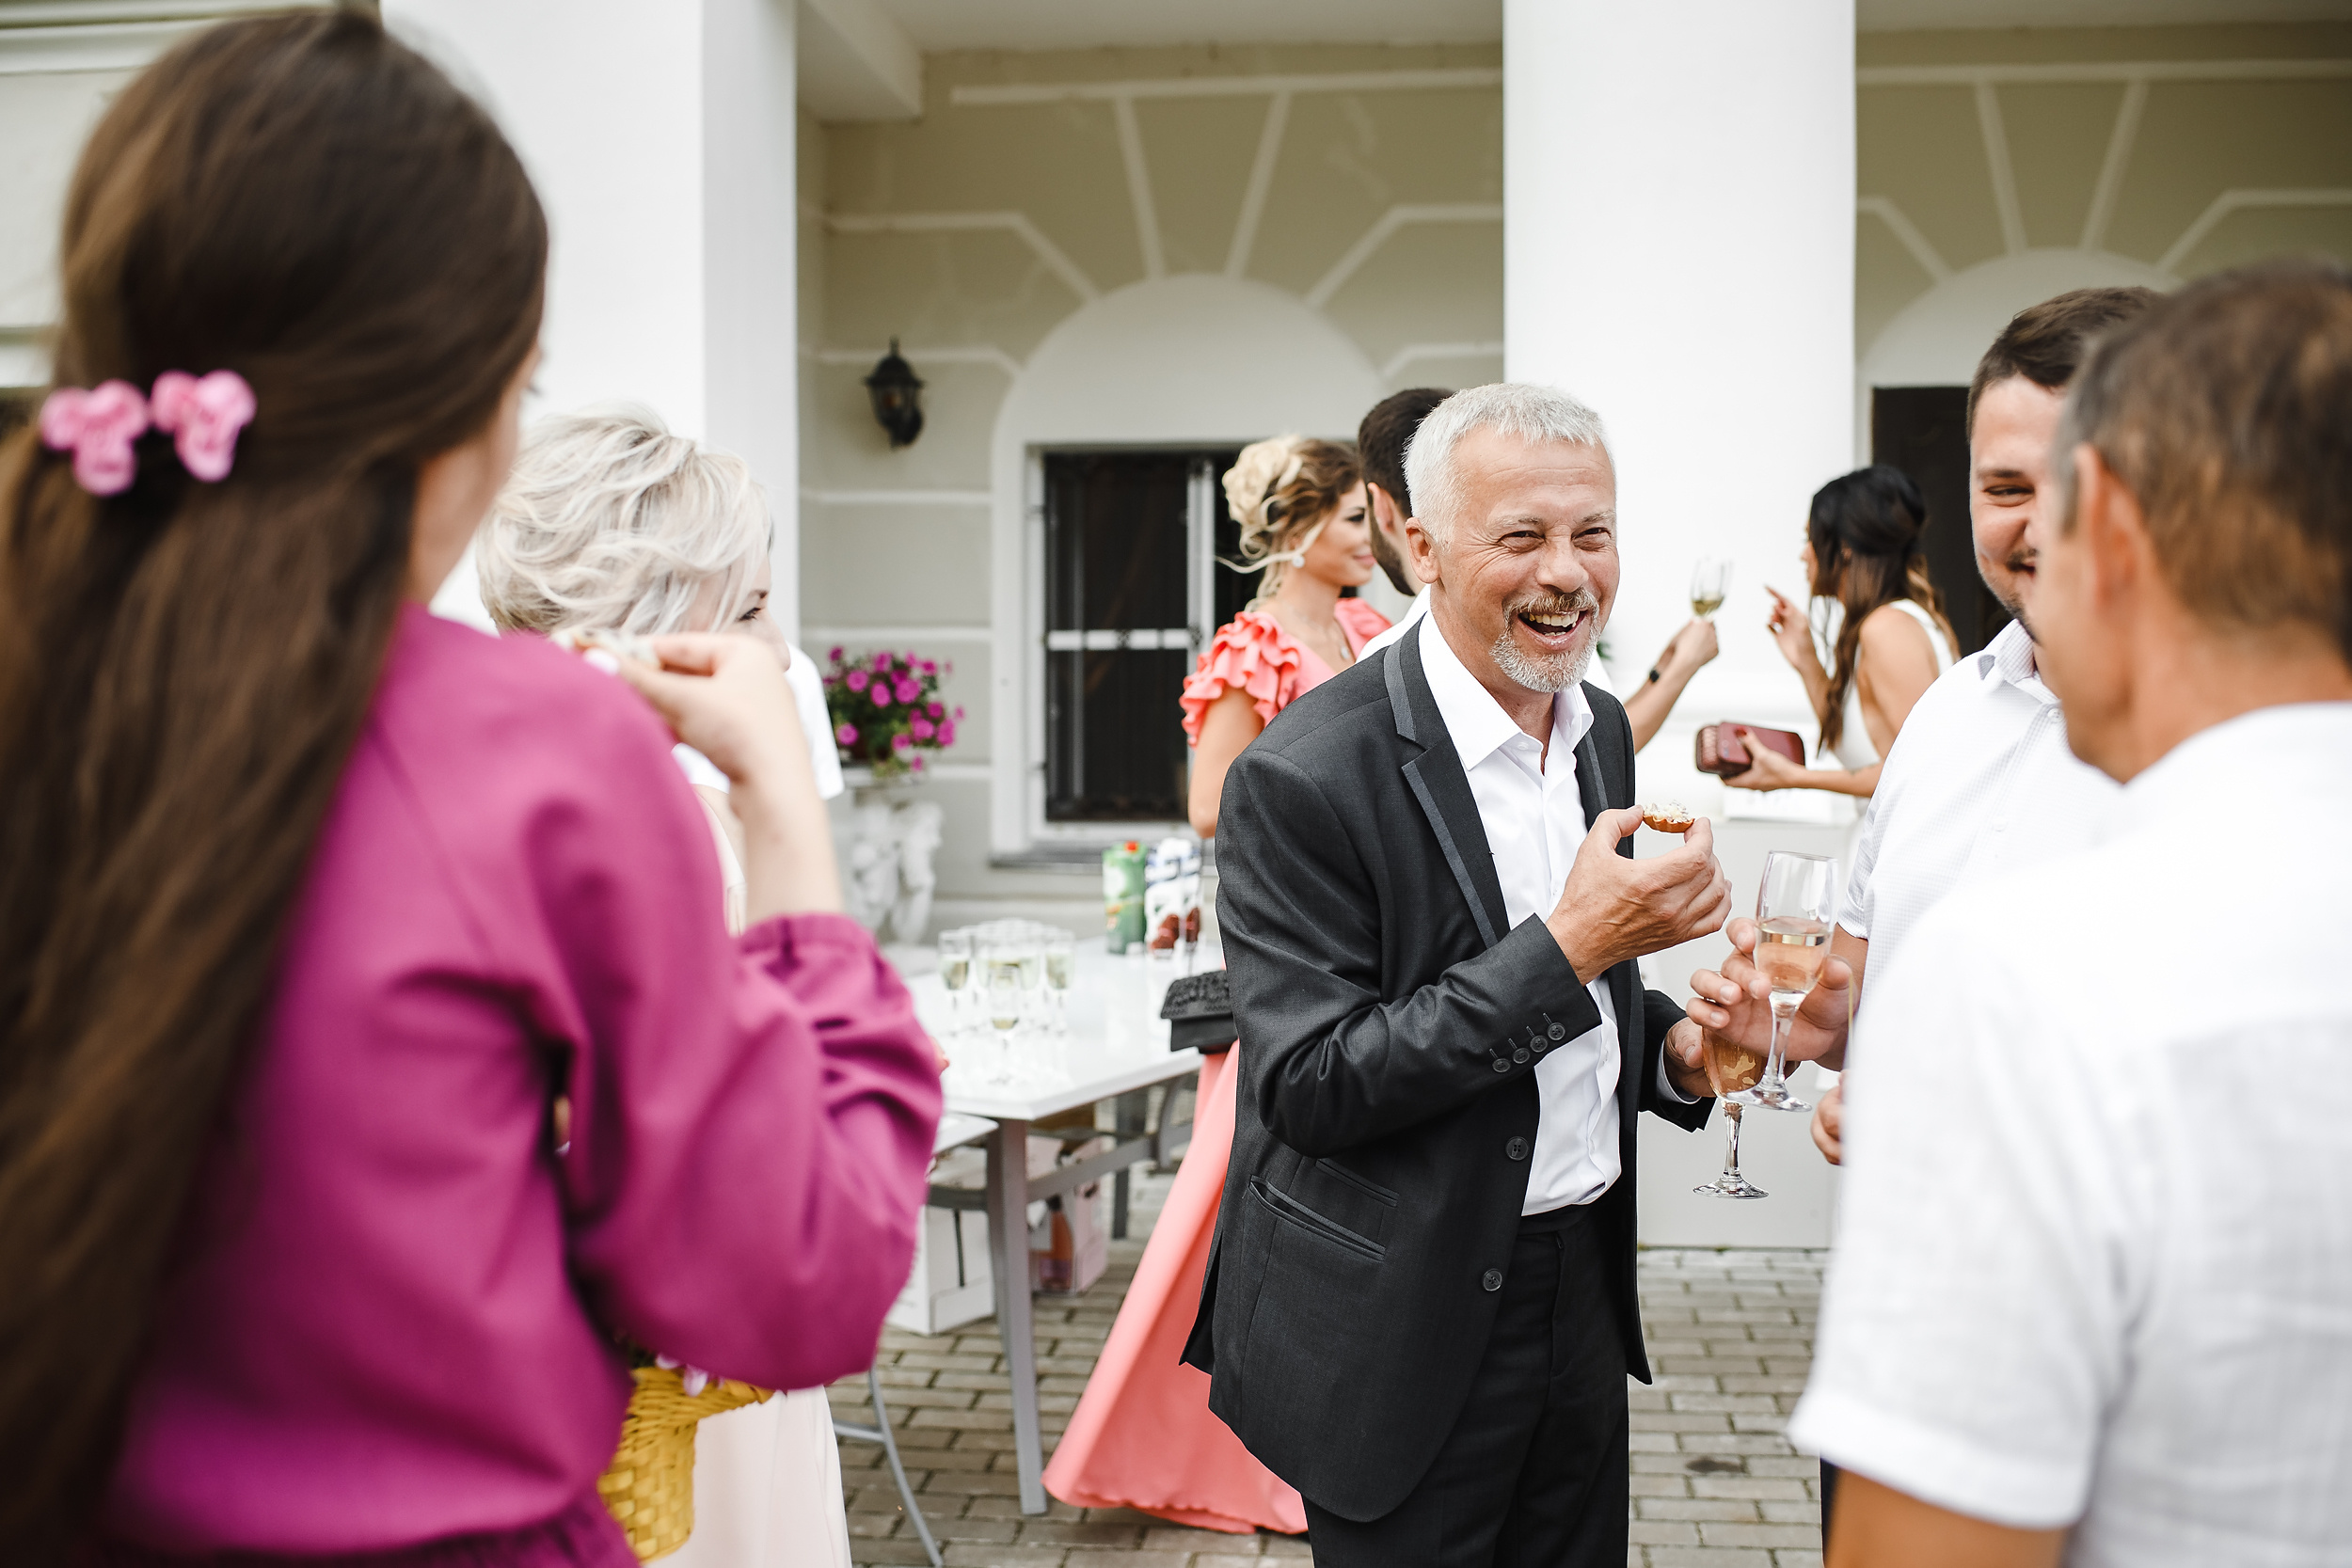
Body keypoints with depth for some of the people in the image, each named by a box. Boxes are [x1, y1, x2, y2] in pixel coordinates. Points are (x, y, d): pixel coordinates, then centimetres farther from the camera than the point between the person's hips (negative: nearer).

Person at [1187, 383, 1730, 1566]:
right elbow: (1309, 1088, -23)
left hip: (1582, 1286, 7)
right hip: (1407, 1328, -7)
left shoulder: (1599, 728, 4)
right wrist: (1570, 946, -27)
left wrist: (1670, 1047, -4)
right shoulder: (1306, 777, -21)